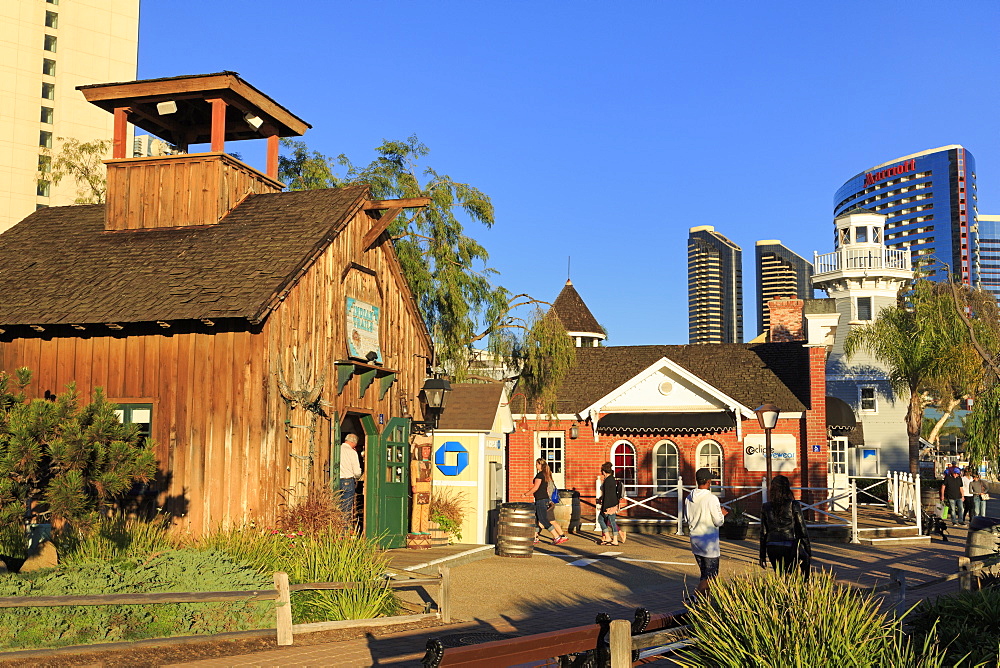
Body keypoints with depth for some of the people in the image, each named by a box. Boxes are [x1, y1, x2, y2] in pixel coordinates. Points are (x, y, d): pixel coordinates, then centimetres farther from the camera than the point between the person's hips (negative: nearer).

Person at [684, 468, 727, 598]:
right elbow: (718, 522, -13)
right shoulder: (711, 498, -17)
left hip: (695, 540, 7)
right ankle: (696, 596, -15)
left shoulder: (689, 498, 3)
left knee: (705, 574, 17)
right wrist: (722, 514, 7)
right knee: (711, 575, -1)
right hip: (709, 543, -7)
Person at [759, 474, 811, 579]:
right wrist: (809, 551, 8)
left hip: (772, 548, 3)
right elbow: (802, 529, -1)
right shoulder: (794, 505, -4)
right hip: (789, 547, -3)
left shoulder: (766, 507, 4)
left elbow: (763, 533, 7)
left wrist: (762, 556, 13)